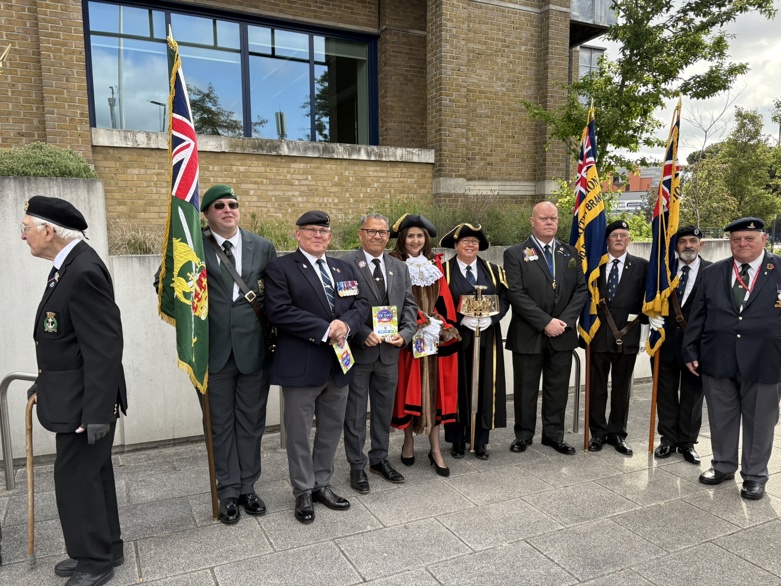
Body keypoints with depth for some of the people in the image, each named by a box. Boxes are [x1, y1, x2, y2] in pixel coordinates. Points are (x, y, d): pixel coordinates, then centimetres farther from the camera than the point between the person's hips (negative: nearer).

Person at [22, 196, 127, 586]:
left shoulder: (84, 272, -23)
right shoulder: (68, 265, 8)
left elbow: (105, 347, -25)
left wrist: (97, 412, -24)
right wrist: (45, 382, 21)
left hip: (85, 402, -10)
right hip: (72, 396, 10)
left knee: (76, 479, 2)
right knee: (91, 475, 19)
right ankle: (104, 550, 36)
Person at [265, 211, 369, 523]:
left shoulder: (344, 268, 14)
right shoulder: (280, 267, -5)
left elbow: (361, 304, 7)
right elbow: (279, 311, -17)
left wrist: (345, 324, -15)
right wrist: (325, 330, -19)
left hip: (339, 363, 6)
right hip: (301, 365, -5)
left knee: (332, 428, 16)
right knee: (299, 432, 7)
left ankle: (322, 484, 33)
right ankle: (304, 491, 24)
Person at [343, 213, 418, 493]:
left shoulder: (400, 268, 9)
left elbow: (409, 305, 9)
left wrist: (405, 333, -8)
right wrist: (363, 334, -22)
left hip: (390, 351, 5)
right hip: (358, 351, -5)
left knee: (384, 409, 17)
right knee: (355, 413, 8)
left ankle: (379, 458, 35)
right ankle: (357, 465, 24)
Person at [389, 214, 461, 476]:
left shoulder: (435, 263, 9)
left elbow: (444, 298, 8)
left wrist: (441, 325, -6)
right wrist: (422, 323, -15)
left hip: (437, 337, 4)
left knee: (434, 388, 6)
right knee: (409, 388, 5)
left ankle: (435, 448, 14)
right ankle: (408, 441, 23)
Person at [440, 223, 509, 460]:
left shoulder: (493, 271, 11)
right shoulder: (444, 271, 2)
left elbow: (504, 299, 4)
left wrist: (490, 318, -14)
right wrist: (462, 319, -17)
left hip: (487, 339, 3)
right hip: (456, 338, -2)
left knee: (484, 386, 5)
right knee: (458, 387, 3)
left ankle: (480, 440, 16)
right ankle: (457, 440, 15)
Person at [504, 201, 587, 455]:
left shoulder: (570, 253, 11)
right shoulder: (515, 254, -4)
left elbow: (581, 289, 5)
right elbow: (516, 293, -13)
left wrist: (565, 321, -9)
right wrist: (545, 322, -17)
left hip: (562, 334, 4)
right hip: (528, 335, -3)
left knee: (558, 388, 11)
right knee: (526, 388, 8)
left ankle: (554, 434, 25)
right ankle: (523, 434, 23)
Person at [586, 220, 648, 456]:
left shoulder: (641, 266, 4)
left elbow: (647, 298, 3)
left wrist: (638, 320, -9)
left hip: (627, 336, 0)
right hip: (598, 334, 0)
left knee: (622, 388, 10)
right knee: (597, 387, 7)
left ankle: (617, 433, 23)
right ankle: (598, 433, 20)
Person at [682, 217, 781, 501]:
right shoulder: (712, 273, 6)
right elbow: (697, 316, 7)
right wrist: (691, 352, 4)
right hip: (718, 360, 2)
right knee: (721, 418, 14)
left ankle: (755, 475, 26)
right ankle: (723, 466, 32)